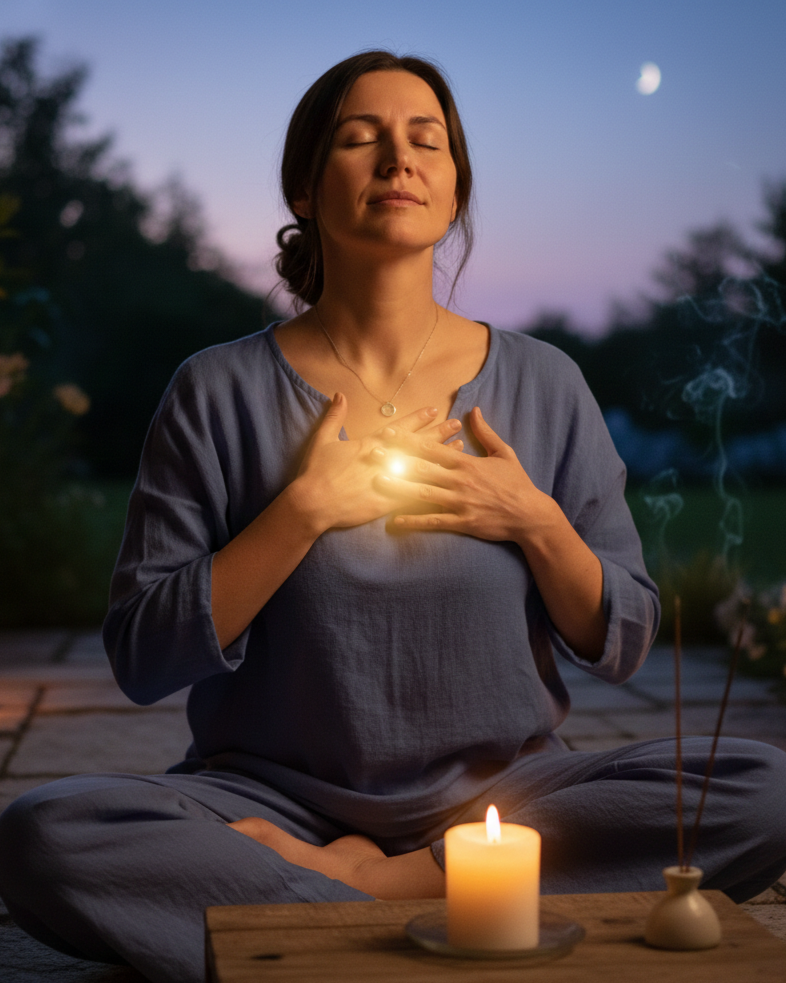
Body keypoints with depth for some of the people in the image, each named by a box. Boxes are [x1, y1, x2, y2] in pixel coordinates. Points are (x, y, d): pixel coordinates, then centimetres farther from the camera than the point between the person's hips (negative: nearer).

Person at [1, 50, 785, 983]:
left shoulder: (544, 387, 3)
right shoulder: (220, 393, -1)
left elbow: (619, 645, 7)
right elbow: (143, 660, -7)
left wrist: (537, 523, -11)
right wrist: (304, 510, -16)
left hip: (495, 790, 2)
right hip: (274, 793, -1)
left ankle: (354, 884, -17)